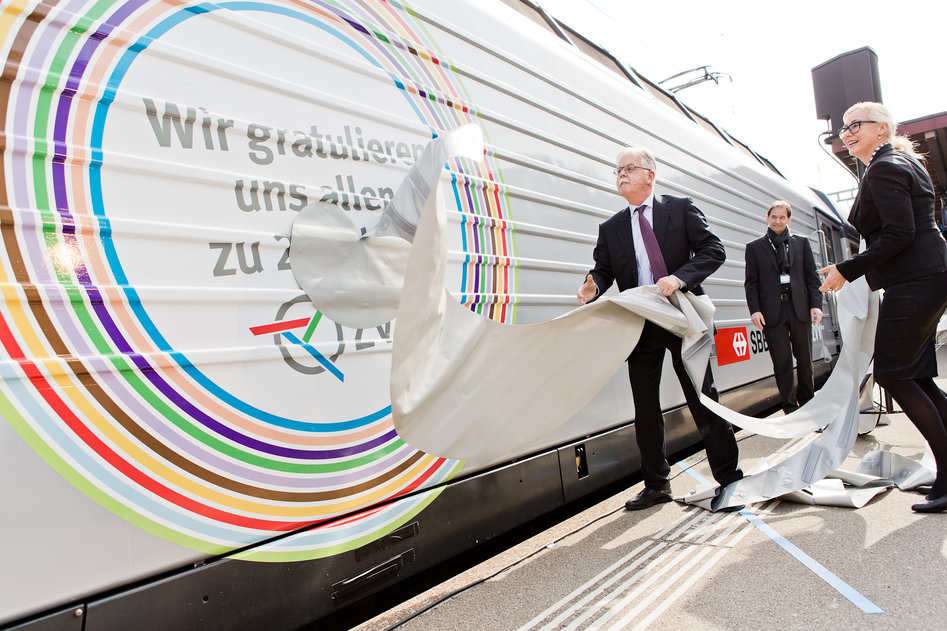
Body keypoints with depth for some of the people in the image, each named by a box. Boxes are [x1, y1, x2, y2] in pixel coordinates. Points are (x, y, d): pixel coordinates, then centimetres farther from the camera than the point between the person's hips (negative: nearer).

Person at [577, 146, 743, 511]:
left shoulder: (681, 208, 5)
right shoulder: (611, 228, 12)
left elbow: (713, 250, -2)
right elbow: (602, 269, 7)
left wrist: (680, 277, -19)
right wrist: (593, 287, -17)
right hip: (640, 325, 3)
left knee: (703, 399, 2)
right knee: (645, 408, 7)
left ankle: (729, 479, 19)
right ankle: (656, 485, 22)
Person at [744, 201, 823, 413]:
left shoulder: (801, 243, 13)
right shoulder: (754, 247, 8)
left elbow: (812, 277, 10)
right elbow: (751, 282, 3)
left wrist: (816, 304, -1)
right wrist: (754, 310, -7)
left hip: (799, 309, 2)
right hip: (772, 313, -2)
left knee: (805, 359, 9)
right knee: (781, 362, 0)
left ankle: (807, 401, 26)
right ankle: (789, 406, 10)